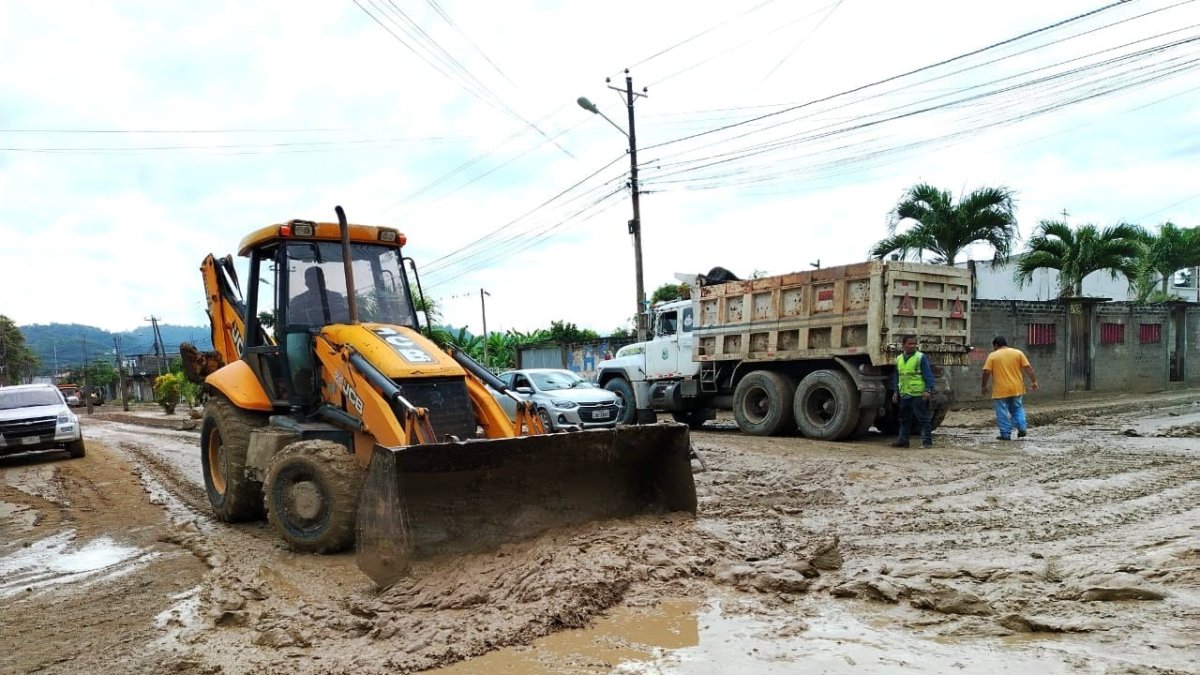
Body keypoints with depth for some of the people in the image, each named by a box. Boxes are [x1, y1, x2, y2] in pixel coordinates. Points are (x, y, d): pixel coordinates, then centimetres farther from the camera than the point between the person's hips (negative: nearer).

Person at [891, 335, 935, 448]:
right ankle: (903, 440, 21)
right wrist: (896, 391, 16)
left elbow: (928, 375, -7)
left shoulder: (921, 357, -4)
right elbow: (897, 376, 20)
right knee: (904, 418, 13)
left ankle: (927, 441, 3)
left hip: (918, 394, -6)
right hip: (904, 394, 6)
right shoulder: (899, 359, 13)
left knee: (922, 418, -3)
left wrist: (928, 390, -16)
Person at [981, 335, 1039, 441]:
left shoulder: (992, 356, -3)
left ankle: (1005, 434, 2)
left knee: (1002, 413, 2)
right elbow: (1028, 368, 0)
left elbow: (986, 372, -8)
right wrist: (1034, 381, 4)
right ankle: (1022, 428, 8)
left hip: (1001, 390, -3)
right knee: (1017, 409, 21)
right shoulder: (1018, 353, 5)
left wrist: (984, 386, 1)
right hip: (1016, 389, 4)